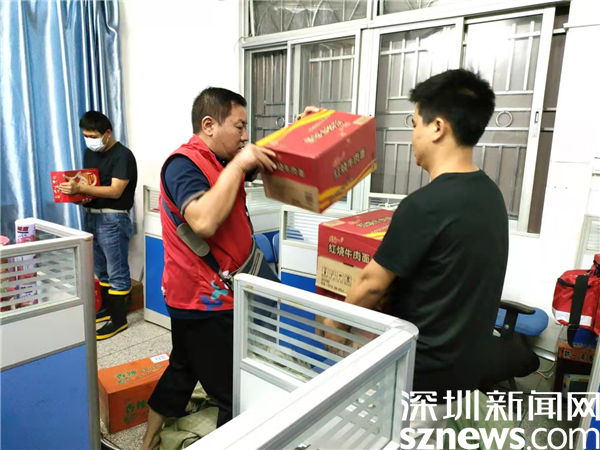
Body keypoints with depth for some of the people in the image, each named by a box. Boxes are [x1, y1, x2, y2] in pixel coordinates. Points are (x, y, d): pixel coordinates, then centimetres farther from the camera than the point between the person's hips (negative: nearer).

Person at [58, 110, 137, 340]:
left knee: (117, 271, -1)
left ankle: (119, 319, 8)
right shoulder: (89, 153, 12)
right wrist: (77, 193, -4)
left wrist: (80, 189, -28)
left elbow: (115, 191, -22)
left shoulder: (122, 155, -14)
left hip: (113, 219, -8)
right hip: (91, 216, 8)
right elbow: (87, 181, 18)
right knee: (101, 269, 18)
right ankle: (107, 308, 32)